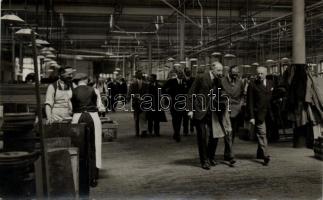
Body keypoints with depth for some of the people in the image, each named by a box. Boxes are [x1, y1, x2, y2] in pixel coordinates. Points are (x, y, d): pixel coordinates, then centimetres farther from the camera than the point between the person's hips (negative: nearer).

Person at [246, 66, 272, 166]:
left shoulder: (270, 84, 11)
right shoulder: (252, 85, -4)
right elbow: (250, 102, -5)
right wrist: (251, 116, -11)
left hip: (269, 113, 4)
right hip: (259, 114, -4)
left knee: (262, 135, 12)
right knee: (262, 134, -6)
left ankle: (260, 154, 27)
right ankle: (265, 156, -5)